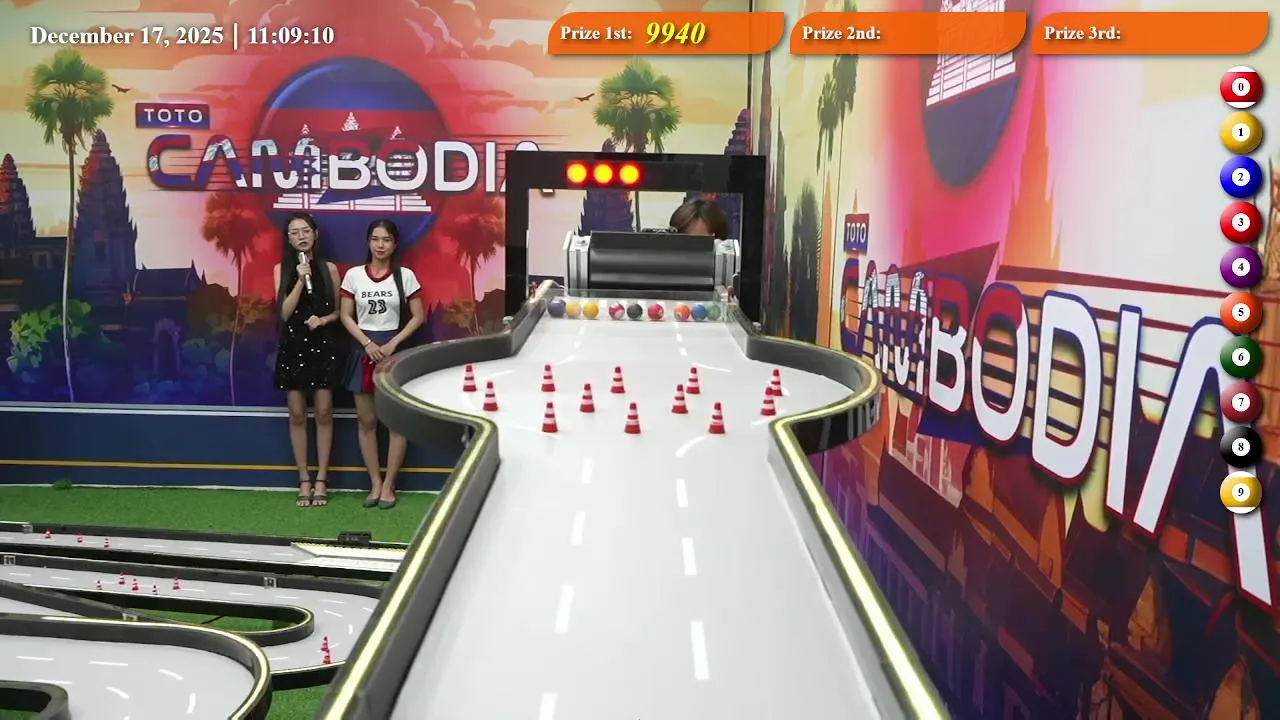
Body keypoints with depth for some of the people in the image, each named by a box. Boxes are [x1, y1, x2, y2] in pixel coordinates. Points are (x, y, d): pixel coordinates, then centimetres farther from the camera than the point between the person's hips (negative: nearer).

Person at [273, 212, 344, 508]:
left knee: (323, 412, 0)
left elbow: (338, 311, 9)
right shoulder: (282, 269, 2)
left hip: (324, 345, 0)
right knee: (297, 414, 3)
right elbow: (284, 313, -8)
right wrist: (301, 280, -16)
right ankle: (304, 481, 11)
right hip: (293, 346, 0)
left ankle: (321, 480, 9)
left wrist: (323, 320, -12)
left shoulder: (329, 268, 2)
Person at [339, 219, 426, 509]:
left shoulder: (405, 275, -2)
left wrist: (392, 344, -12)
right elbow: (346, 316, 2)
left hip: (394, 349, -1)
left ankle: (388, 485, 8)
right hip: (364, 349, 2)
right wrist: (368, 343, -11)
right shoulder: (354, 275, 2)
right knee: (366, 421, 5)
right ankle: (375, 483, 15)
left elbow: (418, 317, -2)